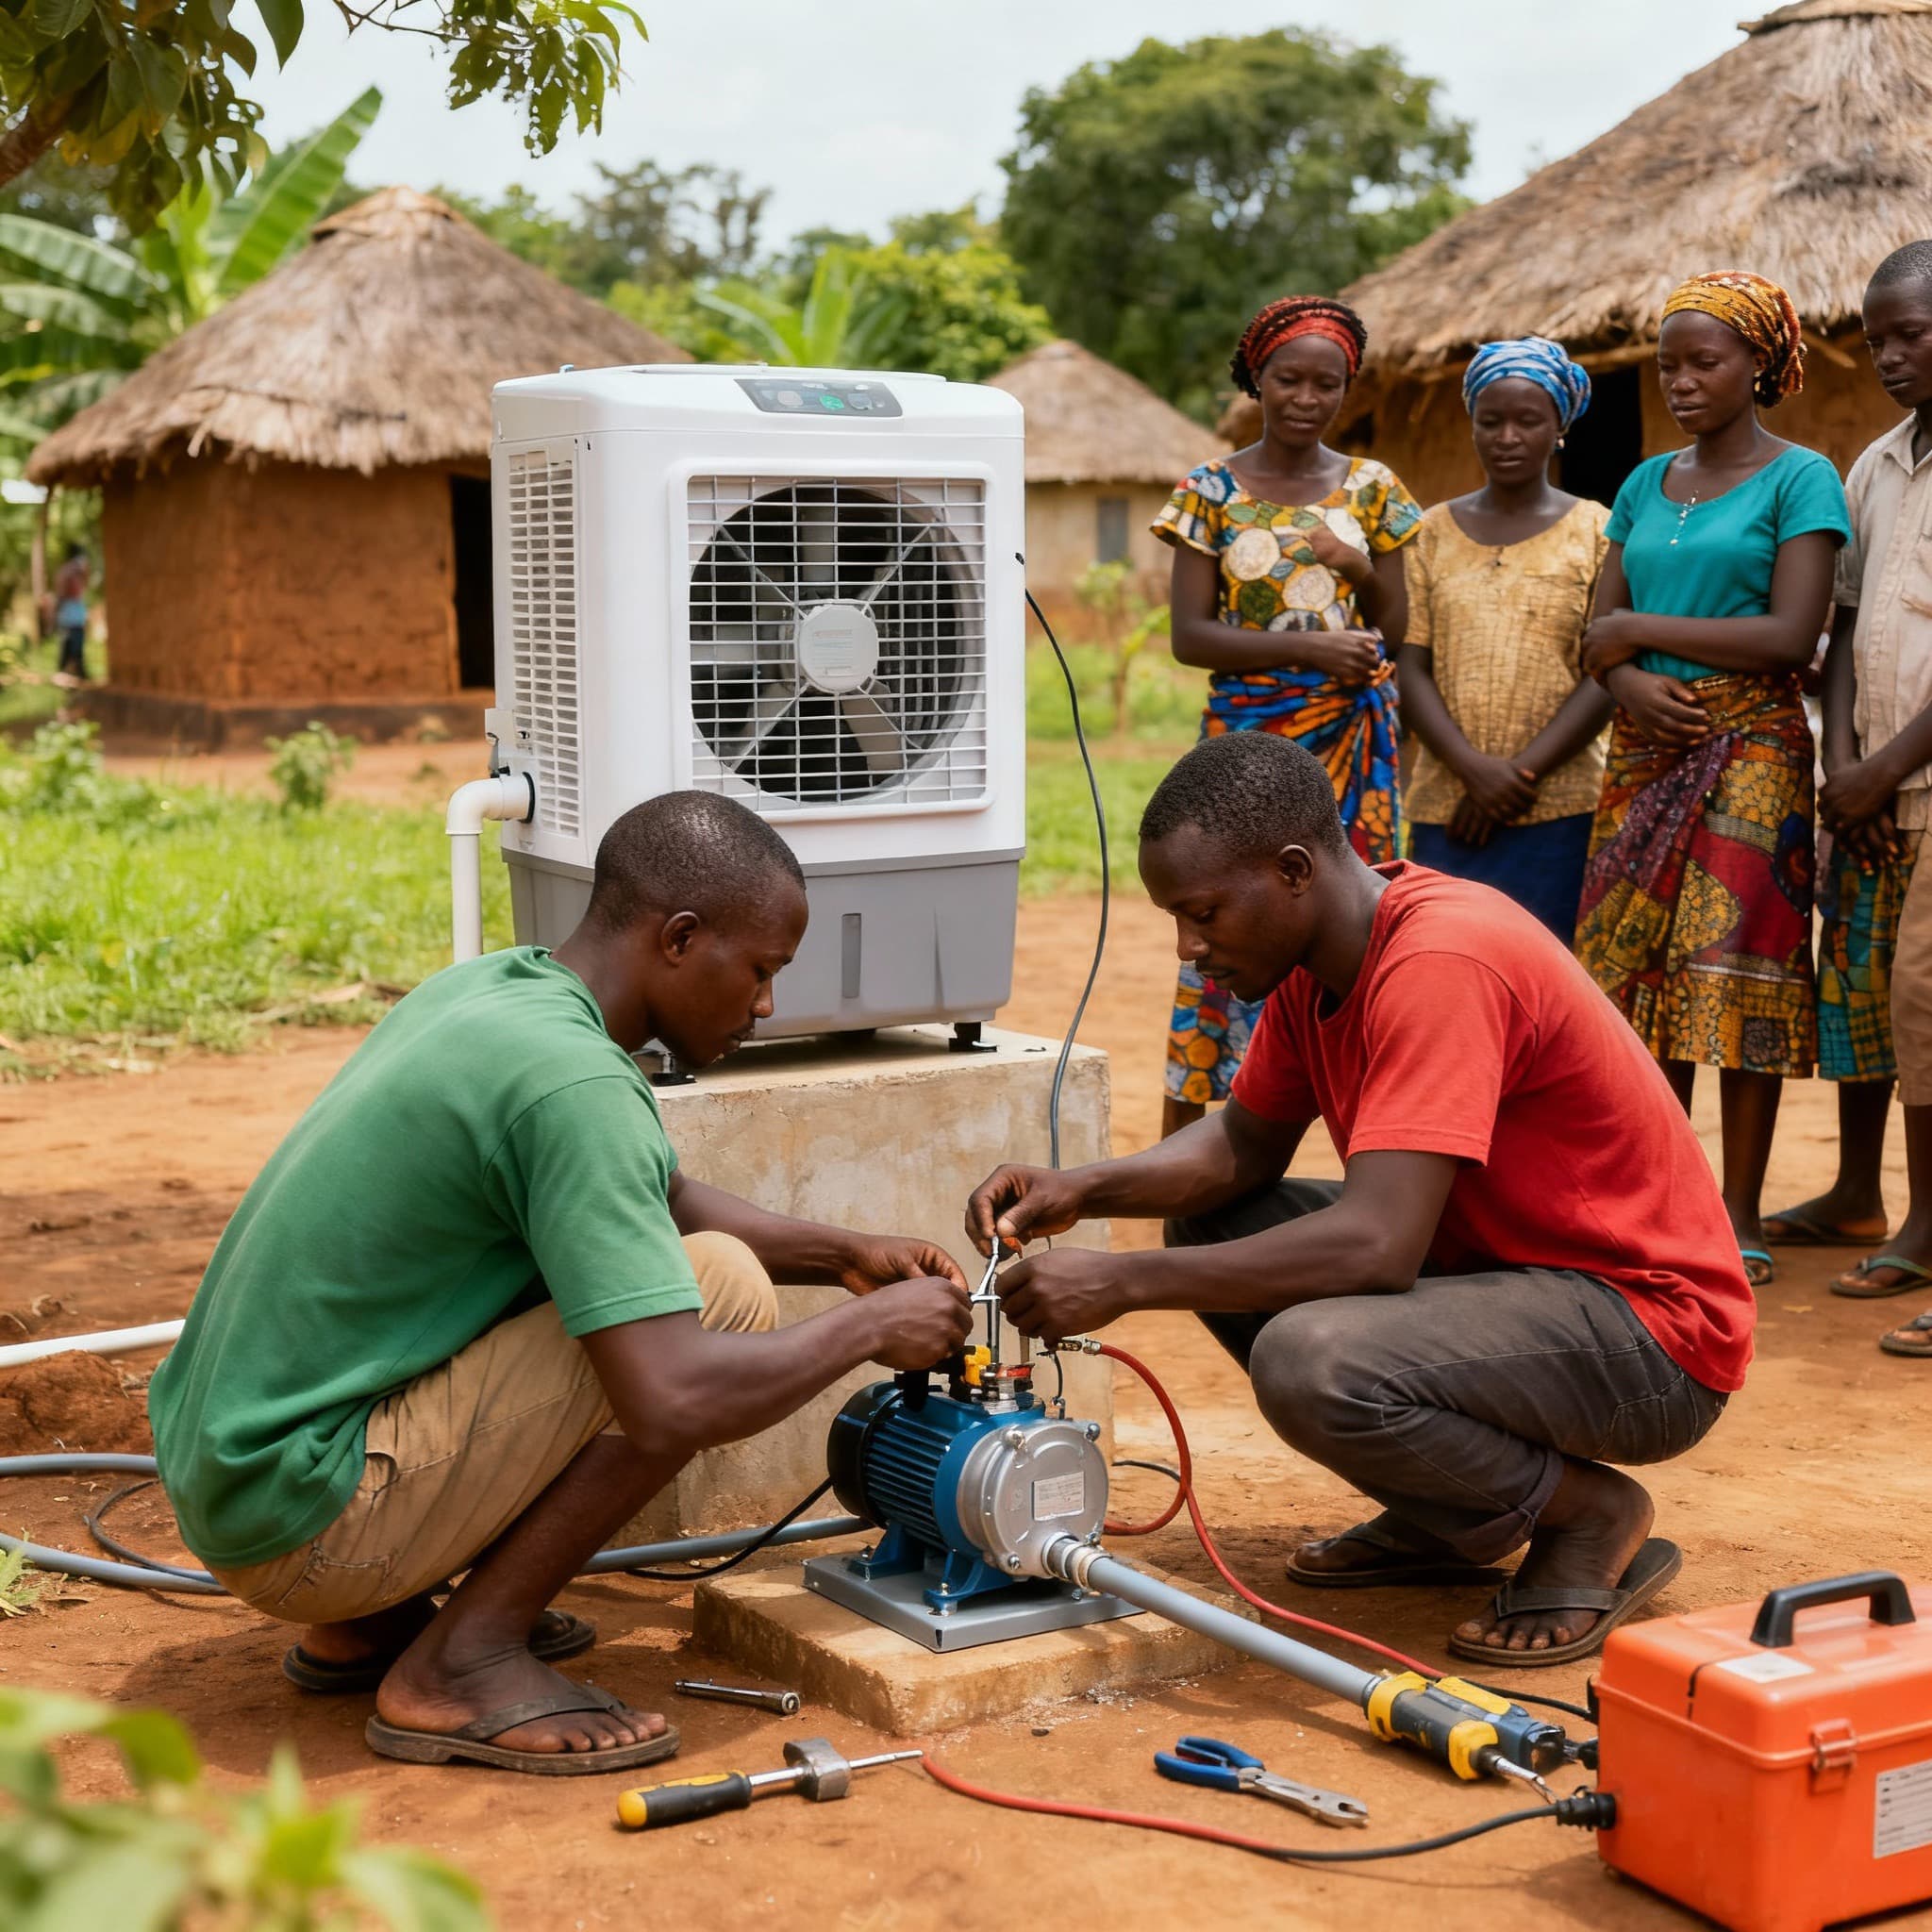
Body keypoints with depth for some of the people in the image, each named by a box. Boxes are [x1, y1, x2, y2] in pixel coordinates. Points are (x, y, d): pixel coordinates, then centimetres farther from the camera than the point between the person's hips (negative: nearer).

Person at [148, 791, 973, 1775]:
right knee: (722, 1290, -14)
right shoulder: (567, 1080, -22)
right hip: (303, 1517, -10)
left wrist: (843, 1252, 13)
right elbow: (668, 1407, -29)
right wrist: (868, 1327, -12)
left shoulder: (492, 985, 7)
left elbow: (664, 1197, 25)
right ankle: (462, 1660, -6)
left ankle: (367, 1622, 17)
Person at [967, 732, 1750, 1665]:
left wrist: (1122, 1282, -28)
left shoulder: (1440, 965, -26)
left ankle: (1590, 1516, -5)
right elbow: (1246, 1144, 14)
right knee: (1211, 1230, 8)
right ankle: (1442, 1523, 13)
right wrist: (1085, 1190, -4)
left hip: (1654, 1329, -10)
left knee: (1312, 1361, -32)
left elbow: (1374, 1245, -33)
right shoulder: (1317, 954, 3)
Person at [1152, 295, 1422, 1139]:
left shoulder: (1371, 489, 8)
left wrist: (1362, 572, -10)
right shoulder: (1211, 490, 2)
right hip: (1247, 736, -2)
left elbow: (1395, 632, 11)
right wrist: (1305, 646, -17)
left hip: (1351, 740, 2)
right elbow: (1189, 634, -6)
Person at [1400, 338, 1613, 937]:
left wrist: (1522, 773, -11)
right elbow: (1411, 670, 4)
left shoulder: (1595, 531, 4)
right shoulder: (1435, 532, 11)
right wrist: (1474, 769, -11)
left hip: (1557, 811, -2)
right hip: (1444, 807, 2)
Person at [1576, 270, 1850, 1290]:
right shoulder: (1647, 483, 14)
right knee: (1641, 972, 4)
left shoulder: (1798, 477, -3)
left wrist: (1641, 629, -8)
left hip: (1749, 748, -5)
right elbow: (1600, 632, 11)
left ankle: (1740, 1218, 4)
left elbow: (1790, 637, -13)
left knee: (1738, 973, -4)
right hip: (1646, 748, 5)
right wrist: (1628, 680, -12)